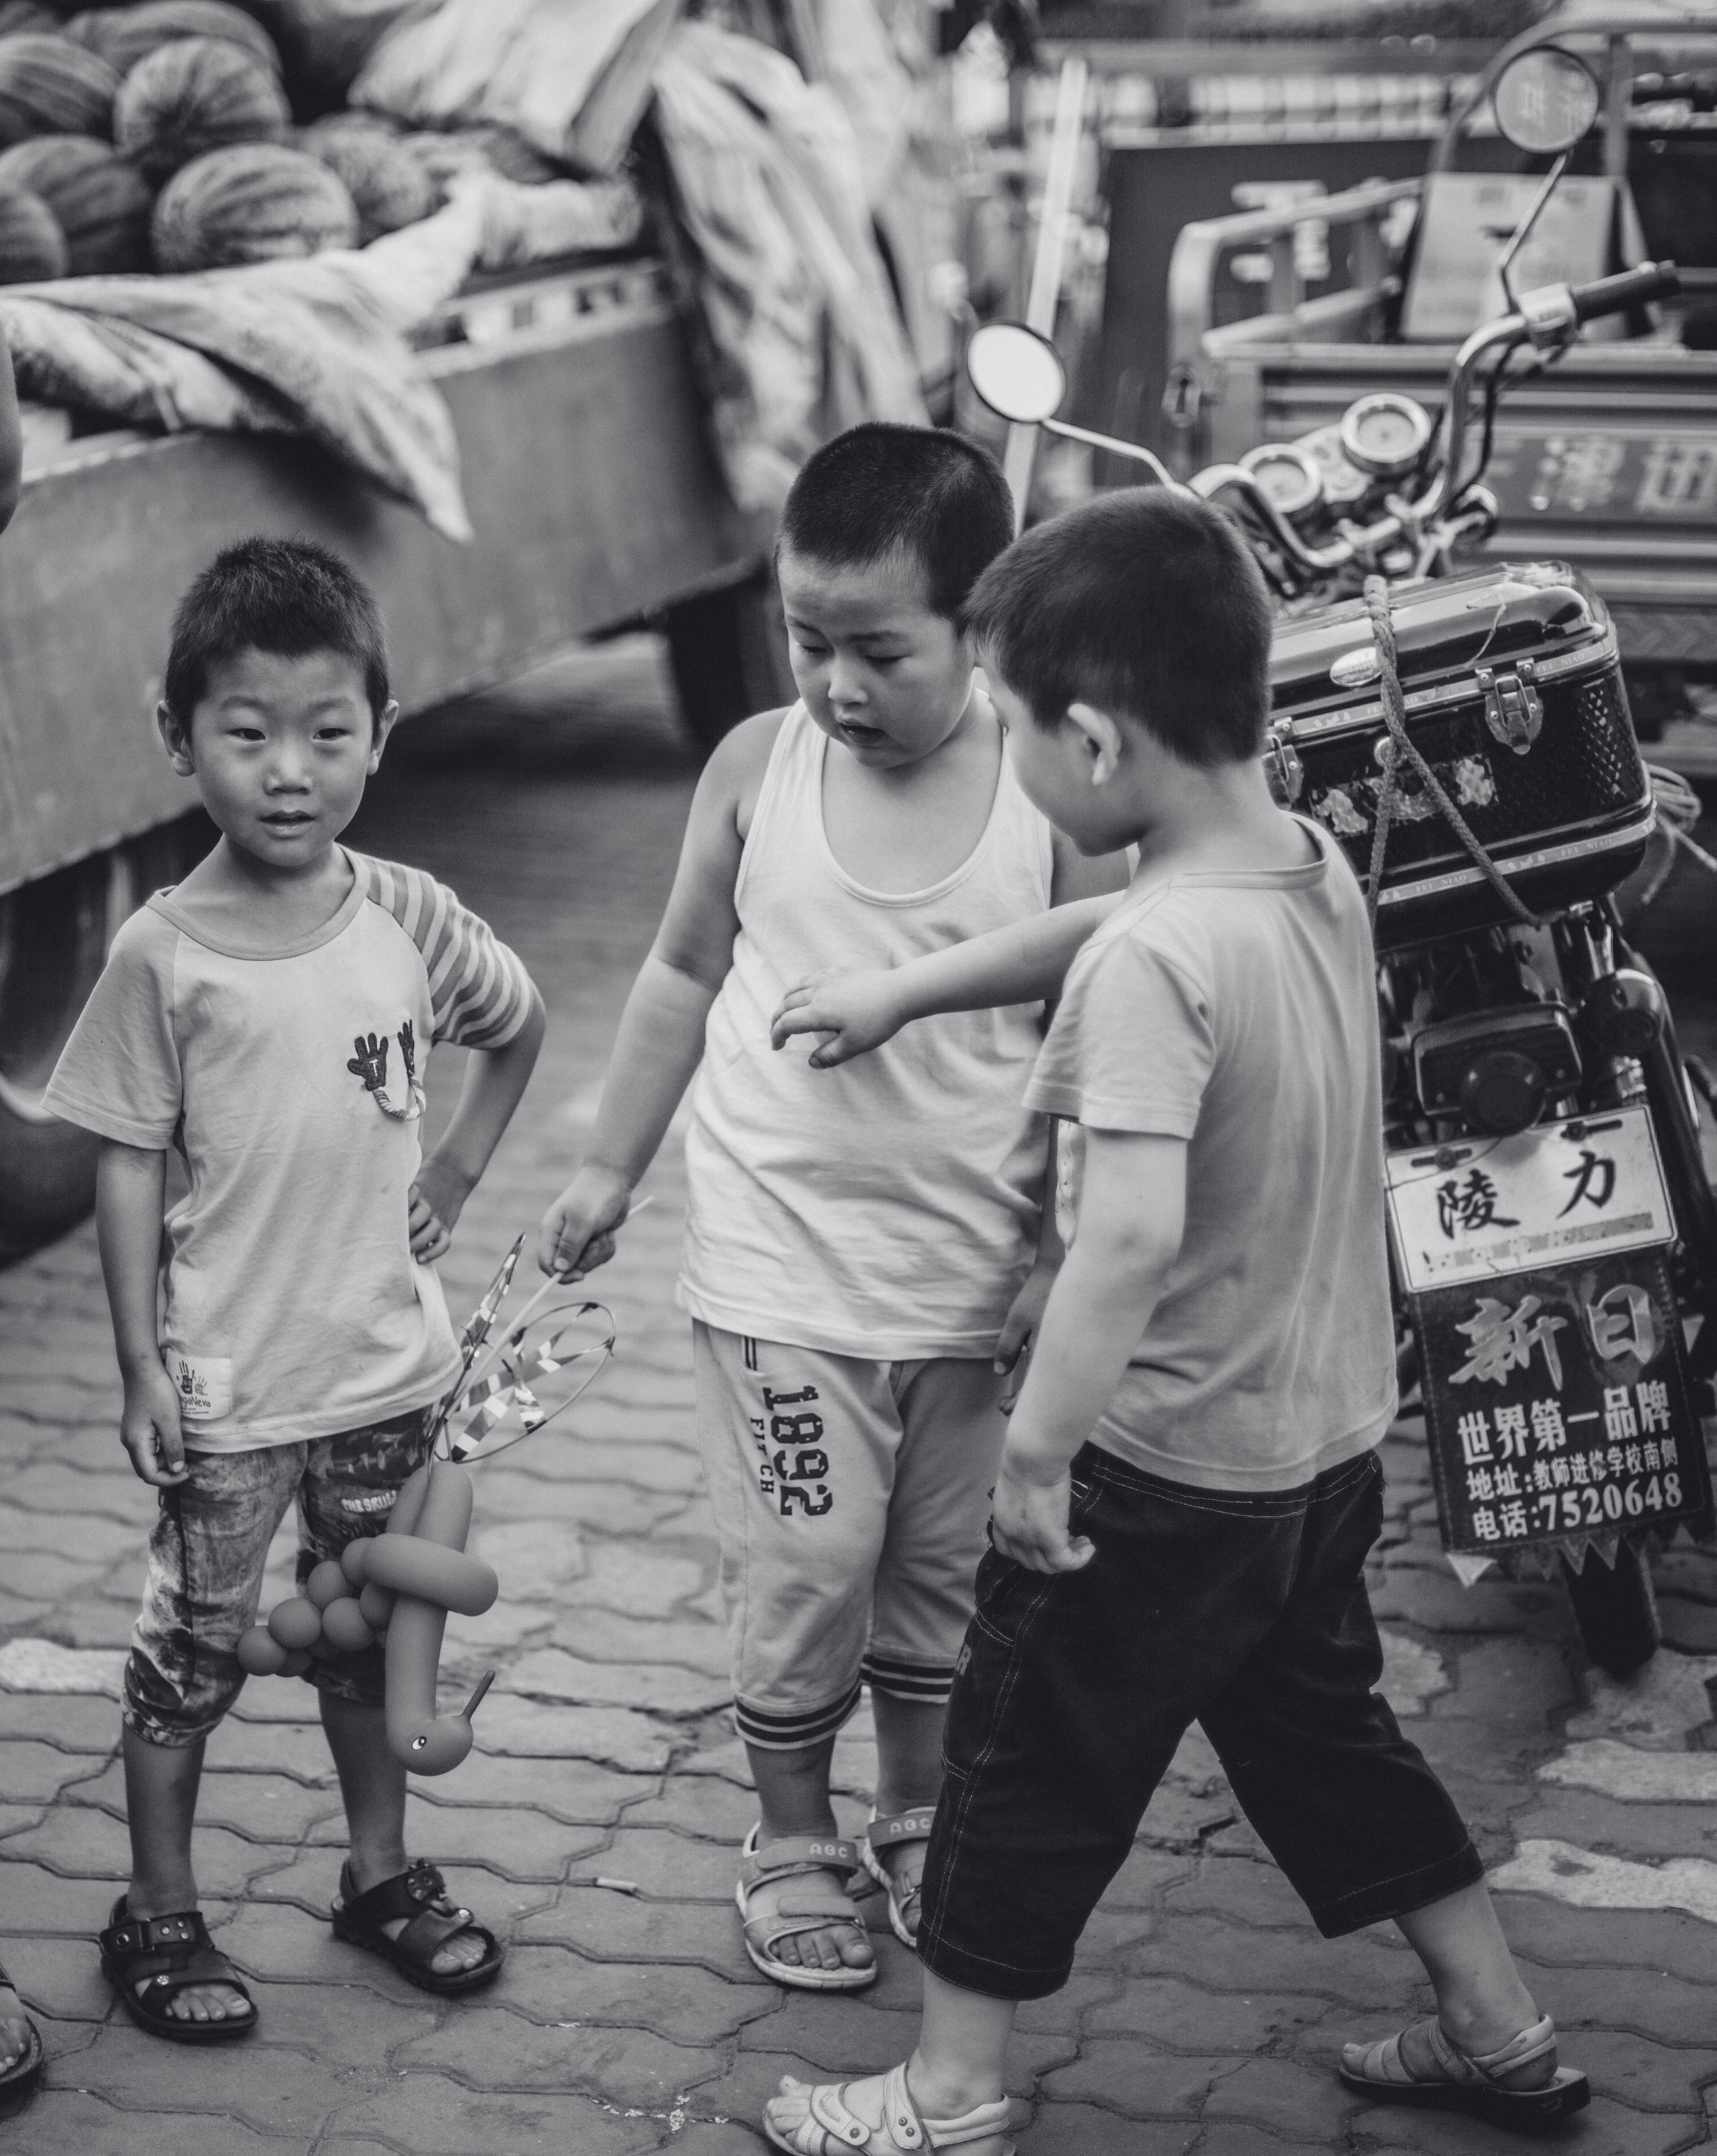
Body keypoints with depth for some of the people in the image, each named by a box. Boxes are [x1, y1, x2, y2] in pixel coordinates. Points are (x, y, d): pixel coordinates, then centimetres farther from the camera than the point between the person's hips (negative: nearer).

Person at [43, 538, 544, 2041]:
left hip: (385, 1363, 4)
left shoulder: (406, 917, -5)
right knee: (193, 1646, 9)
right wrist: (141, 1367, -11)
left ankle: (383, 1872, 36)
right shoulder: (164, 954, -13)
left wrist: (458, 1169, 6)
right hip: (226, 1385, -3)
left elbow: (519, 1025, 14)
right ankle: (159, 1915, 24)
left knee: (371, 1627, 19)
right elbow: (129, 1167, -9)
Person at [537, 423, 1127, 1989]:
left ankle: (919, 1823, 36)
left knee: (944, 1575, 15)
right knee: (804, 1575, 2)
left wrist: (1063, 1252, -6)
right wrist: (611, 1167, 11)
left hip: (974, 1282, 0)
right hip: (781, 1273, 0)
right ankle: (791, 1842, 25)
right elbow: (685, 973, 8)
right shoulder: (758, 769, -5)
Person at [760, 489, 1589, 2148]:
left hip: (1164, 1467, -8)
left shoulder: (1150, 965, -27)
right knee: (1326, 1734, 26)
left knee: (1028, 1764, 10)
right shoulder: (1317, 871, -1)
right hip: (1327, 1444, 8)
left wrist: (1037, 1448, -29)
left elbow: (1135, 1232, -37)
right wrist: (900, 993, 21)